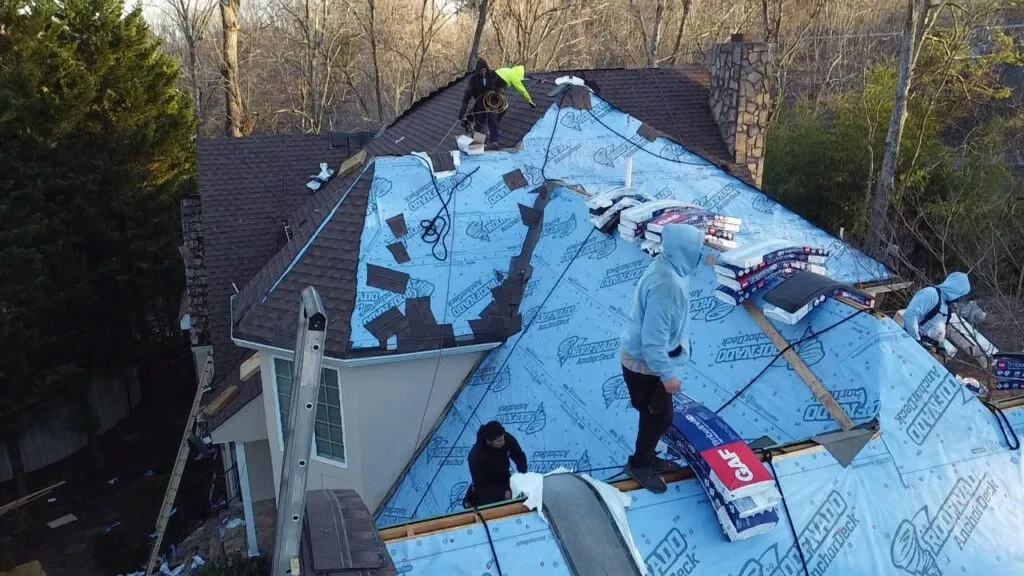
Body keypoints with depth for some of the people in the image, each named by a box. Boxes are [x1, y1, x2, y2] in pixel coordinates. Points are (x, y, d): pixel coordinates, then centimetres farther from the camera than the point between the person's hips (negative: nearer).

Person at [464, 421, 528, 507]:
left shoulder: (507, 439, -23)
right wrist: (503, 493, -39)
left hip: (505, 480, 5)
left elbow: (520, 456, -6)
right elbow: (481, 485, -30)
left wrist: (523, 475, -22)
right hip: (487, 488, -5)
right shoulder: (476, 456, -34)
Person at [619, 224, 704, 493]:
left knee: (658, 414, 23)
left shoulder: (668, 266, -5)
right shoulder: (665, 286, -35)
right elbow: (653, 340, -31)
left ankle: (647, 458, 43)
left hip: (647, 359, 9)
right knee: (660, 417, 9)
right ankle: (639, 465, 31)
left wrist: (681, 341, 23)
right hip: (644, 364, -9)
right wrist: (668, 374, -22)